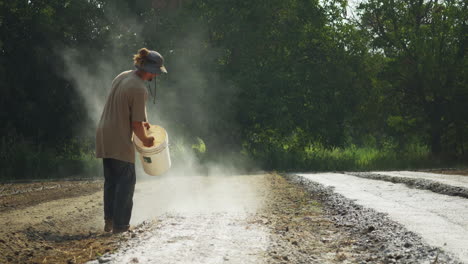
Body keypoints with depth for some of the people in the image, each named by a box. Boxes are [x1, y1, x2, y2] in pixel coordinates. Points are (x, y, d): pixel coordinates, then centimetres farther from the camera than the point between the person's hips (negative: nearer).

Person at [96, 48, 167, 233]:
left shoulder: (122, 76, 7)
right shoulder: (139, 90, -20)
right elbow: (136, 125, -17)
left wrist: (142, 122, 20)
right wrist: (145, 140, 0)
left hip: (104, 135, 9)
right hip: (120, 141, -9)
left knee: (110, 180, 16)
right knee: (126, 181, 0)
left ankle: (109, 221, 19)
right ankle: (120, 225, 1)